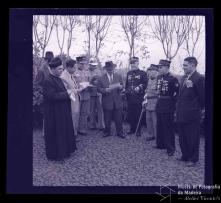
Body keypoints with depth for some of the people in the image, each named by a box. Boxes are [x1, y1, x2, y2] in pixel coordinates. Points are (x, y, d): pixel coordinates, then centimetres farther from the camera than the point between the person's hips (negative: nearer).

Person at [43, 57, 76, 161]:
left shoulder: (58, 79, 10)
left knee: (64, 131, 17)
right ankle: (55, 154, 15)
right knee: (56, 133, 1)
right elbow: (52, 96, -27)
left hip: (62, 112, 9)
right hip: (54, 113, -9)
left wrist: (68, 92, 1)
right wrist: (66, 93, -20)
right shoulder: (48, 81, -19)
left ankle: (64, 150, 30)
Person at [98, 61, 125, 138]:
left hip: (117, 101, 1)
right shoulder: (101, 78, 1)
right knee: (107, 119, 8)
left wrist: (120, 87, -15)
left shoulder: (118, 76, 8)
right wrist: (105, 90, -19)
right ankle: (107, 132, 22)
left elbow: (122, 86, 8)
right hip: (107, 101, -1)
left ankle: (119, 132, 15)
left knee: (119, 118, 4)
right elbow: (99, 88, -1)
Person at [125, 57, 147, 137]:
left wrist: (140, 87, -20)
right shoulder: (129, 73, 17)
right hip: (130, 98, 5)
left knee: (138, 114, -2)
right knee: (130, 114, 8)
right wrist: (126, 91, 11)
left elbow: (145, 84, -4)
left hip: (138, 97, -5)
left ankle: (138, 131, 8)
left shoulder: (142, 73, 0)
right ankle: (132, 129, 20)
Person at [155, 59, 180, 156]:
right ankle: (160, 144, 29)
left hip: (168, 106, -8)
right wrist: (159, 99, 14)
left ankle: (170, 148, 7)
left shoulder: (172, 79, -15)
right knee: (159, 126, 16)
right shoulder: (159, 77, 9)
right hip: (159, 104, 8)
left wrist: (172, 100, -11)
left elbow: (177, 91, -17)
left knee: (168, 127, -2)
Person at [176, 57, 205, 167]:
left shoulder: (199, 78, -14)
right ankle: (185, 156, 32)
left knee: (192, 138, 5)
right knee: (182, 137, 17)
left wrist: (198, 109, -3)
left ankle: (193, 159, 18)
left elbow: (203, 97, -12)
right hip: (181, 114, 8)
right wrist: (178, 109, 12)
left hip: (191, 115, -8)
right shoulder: (184, 78, 11)